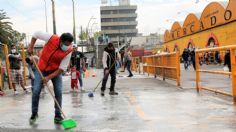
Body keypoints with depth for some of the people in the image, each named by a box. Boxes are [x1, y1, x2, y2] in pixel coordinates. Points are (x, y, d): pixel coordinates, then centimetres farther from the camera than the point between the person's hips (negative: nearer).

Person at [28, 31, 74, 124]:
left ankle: (58, 116, 5)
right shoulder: (51, 38, -25)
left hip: (56, 71, 0)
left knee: (58, 92, -8)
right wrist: (31, 47, -14)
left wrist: (49, 77, -26)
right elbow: (36, 34, -9)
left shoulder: (69, 51, -23)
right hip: (41, 68, 0)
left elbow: (62, 68, -21)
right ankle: (34, 113, 13)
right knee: (36, 91, -5)